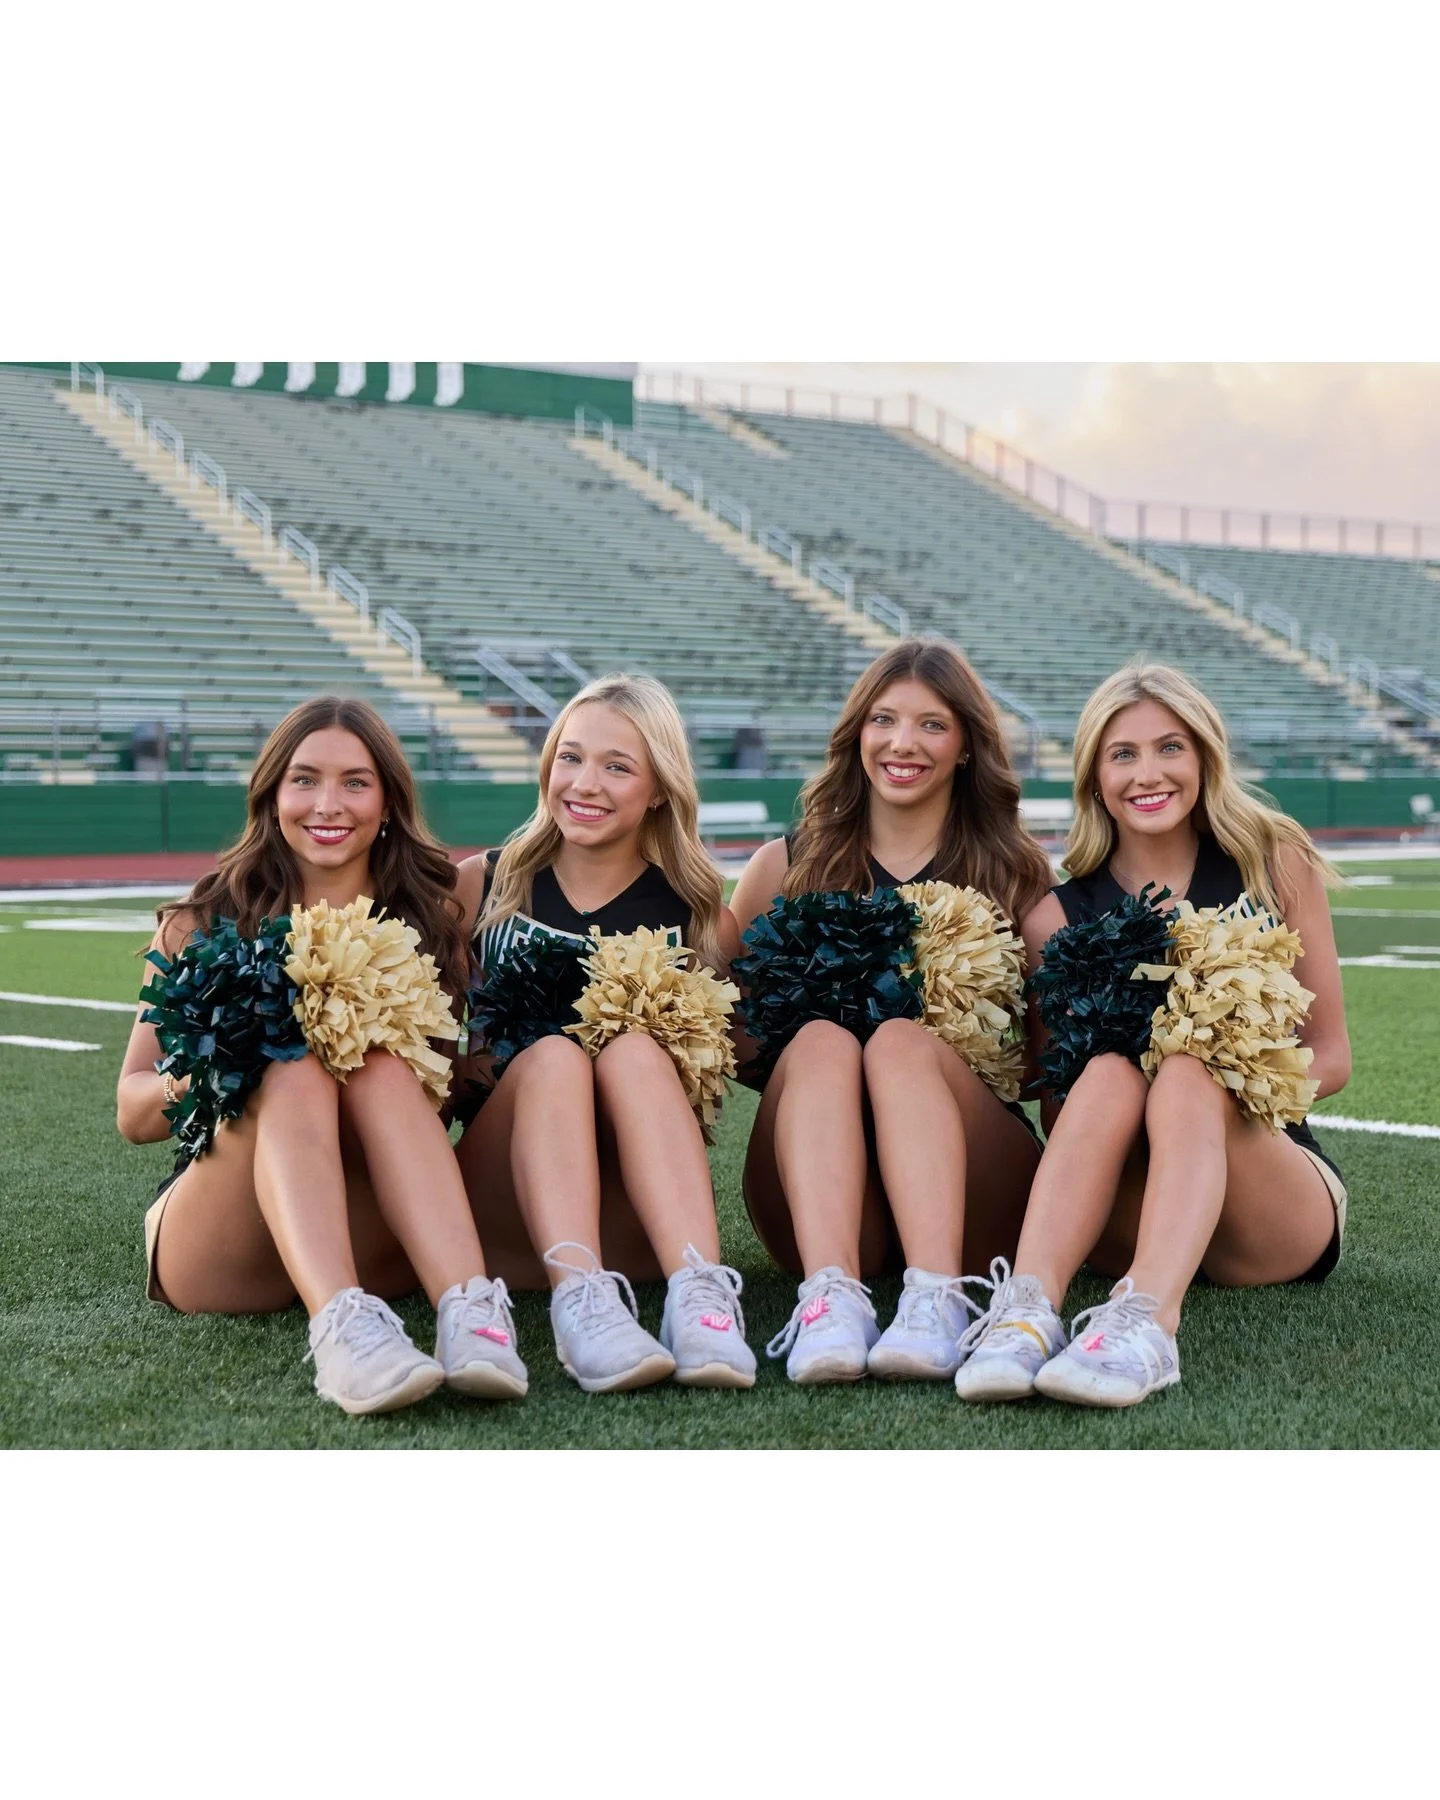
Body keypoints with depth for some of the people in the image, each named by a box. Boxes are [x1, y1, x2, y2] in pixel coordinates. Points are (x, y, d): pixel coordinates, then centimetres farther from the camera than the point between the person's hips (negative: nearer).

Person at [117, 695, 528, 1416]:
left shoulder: (429, 918, 10)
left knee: (383, 1067, -26)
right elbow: (132, 1112, 5)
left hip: (379, 1247, 1)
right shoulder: (206, 923, 6)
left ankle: (469, 1308, -47)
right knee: (294, 1069, -29)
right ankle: (339, 1324, -54)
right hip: (217, 1262, -1)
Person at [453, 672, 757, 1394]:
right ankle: (579, 1298, -50)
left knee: (634, 1050, -26)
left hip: (641, 1226, 0)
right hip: (506, 1218, 0)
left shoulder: (699, 917, 9)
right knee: (553, 1054, -27)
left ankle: (700, 1292, -46)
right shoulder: (481, 886, 10)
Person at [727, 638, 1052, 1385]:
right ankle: (830, 1293, -48)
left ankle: (936, 1297, -47)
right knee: (821, 1040, -27)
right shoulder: (788, 866, 12)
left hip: (969, 1203, -1)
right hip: (820, 1211, 1)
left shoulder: (1014, 871, 11)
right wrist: (790, 1060, -9)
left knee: (902, 1041, -28)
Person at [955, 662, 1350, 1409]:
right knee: (1111, 1071, -29)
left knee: (1189, 1074, -30)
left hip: (1281, 1214, -1)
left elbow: (1329, 1056, 5)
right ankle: (1028, 1309, -48)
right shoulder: (1059, 916, 5)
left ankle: (1148, 1322, -54)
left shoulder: (1276, 865, 5)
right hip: (1125, 1223, 1)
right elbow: (1057, 1107, 5)